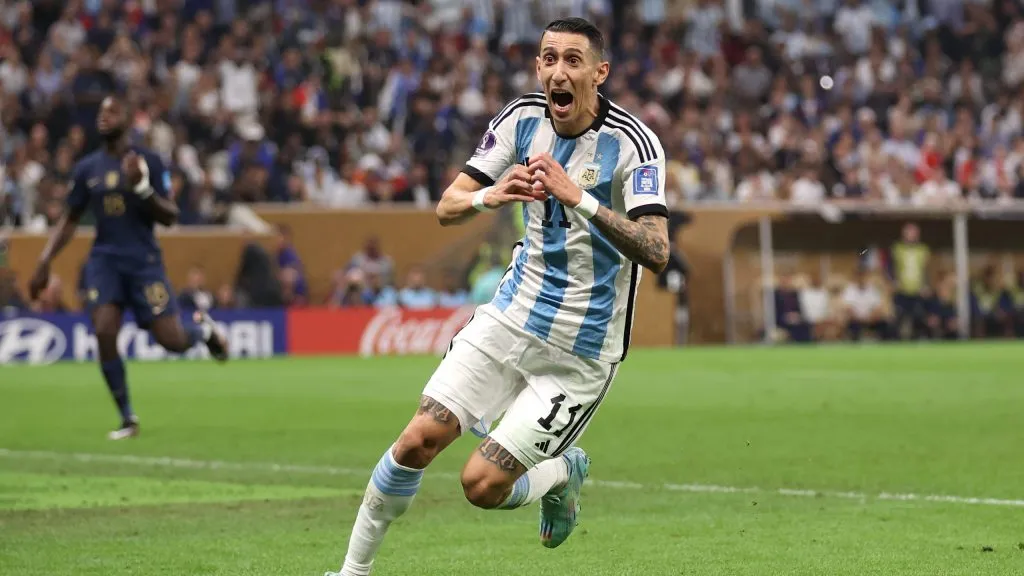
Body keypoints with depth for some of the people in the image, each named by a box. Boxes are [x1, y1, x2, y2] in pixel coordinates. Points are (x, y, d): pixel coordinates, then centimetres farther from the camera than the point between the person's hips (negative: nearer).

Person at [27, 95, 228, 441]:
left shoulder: (148, 162, -1)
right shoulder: (87, 168, 8)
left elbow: (169, 217, -3)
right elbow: (70, 221, 16)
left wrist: (142, 188, -20)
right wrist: (45, 262, 6)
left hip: (143, 259, -2)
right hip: (104, 260, 2)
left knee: (171, 340, -8)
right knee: (104, 332, -17)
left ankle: (202, 328, 31)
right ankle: (128, 419, -4)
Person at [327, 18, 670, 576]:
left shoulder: (632, 142, -18)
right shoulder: (522, 118, -2)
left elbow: (655, 252, -28)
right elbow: (447, 207, -3)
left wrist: (580, 198, -37)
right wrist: (489, 196, -26)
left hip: (580, 352, -4)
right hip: (513, 315, 4)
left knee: (482, 484, -9)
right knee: (417, 442, -8)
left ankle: (563, 473, 23)